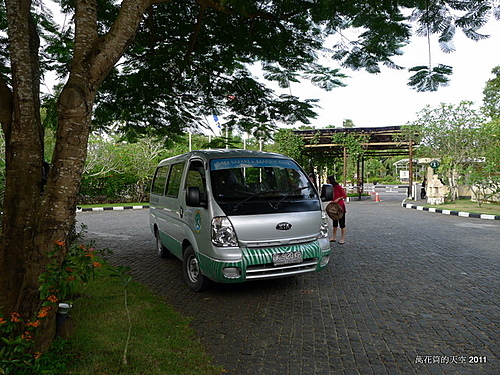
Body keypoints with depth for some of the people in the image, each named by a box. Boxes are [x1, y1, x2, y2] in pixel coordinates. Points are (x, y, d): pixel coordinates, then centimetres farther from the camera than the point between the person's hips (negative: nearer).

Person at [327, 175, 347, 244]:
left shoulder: (338, 187, -13)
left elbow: (345, 195, -9)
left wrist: (338, 199, -20)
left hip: (340, 206, -7)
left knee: (341, 223, -1)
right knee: (334, 222, 13)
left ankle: (343, 239, 6)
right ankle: (334, 237, 22)